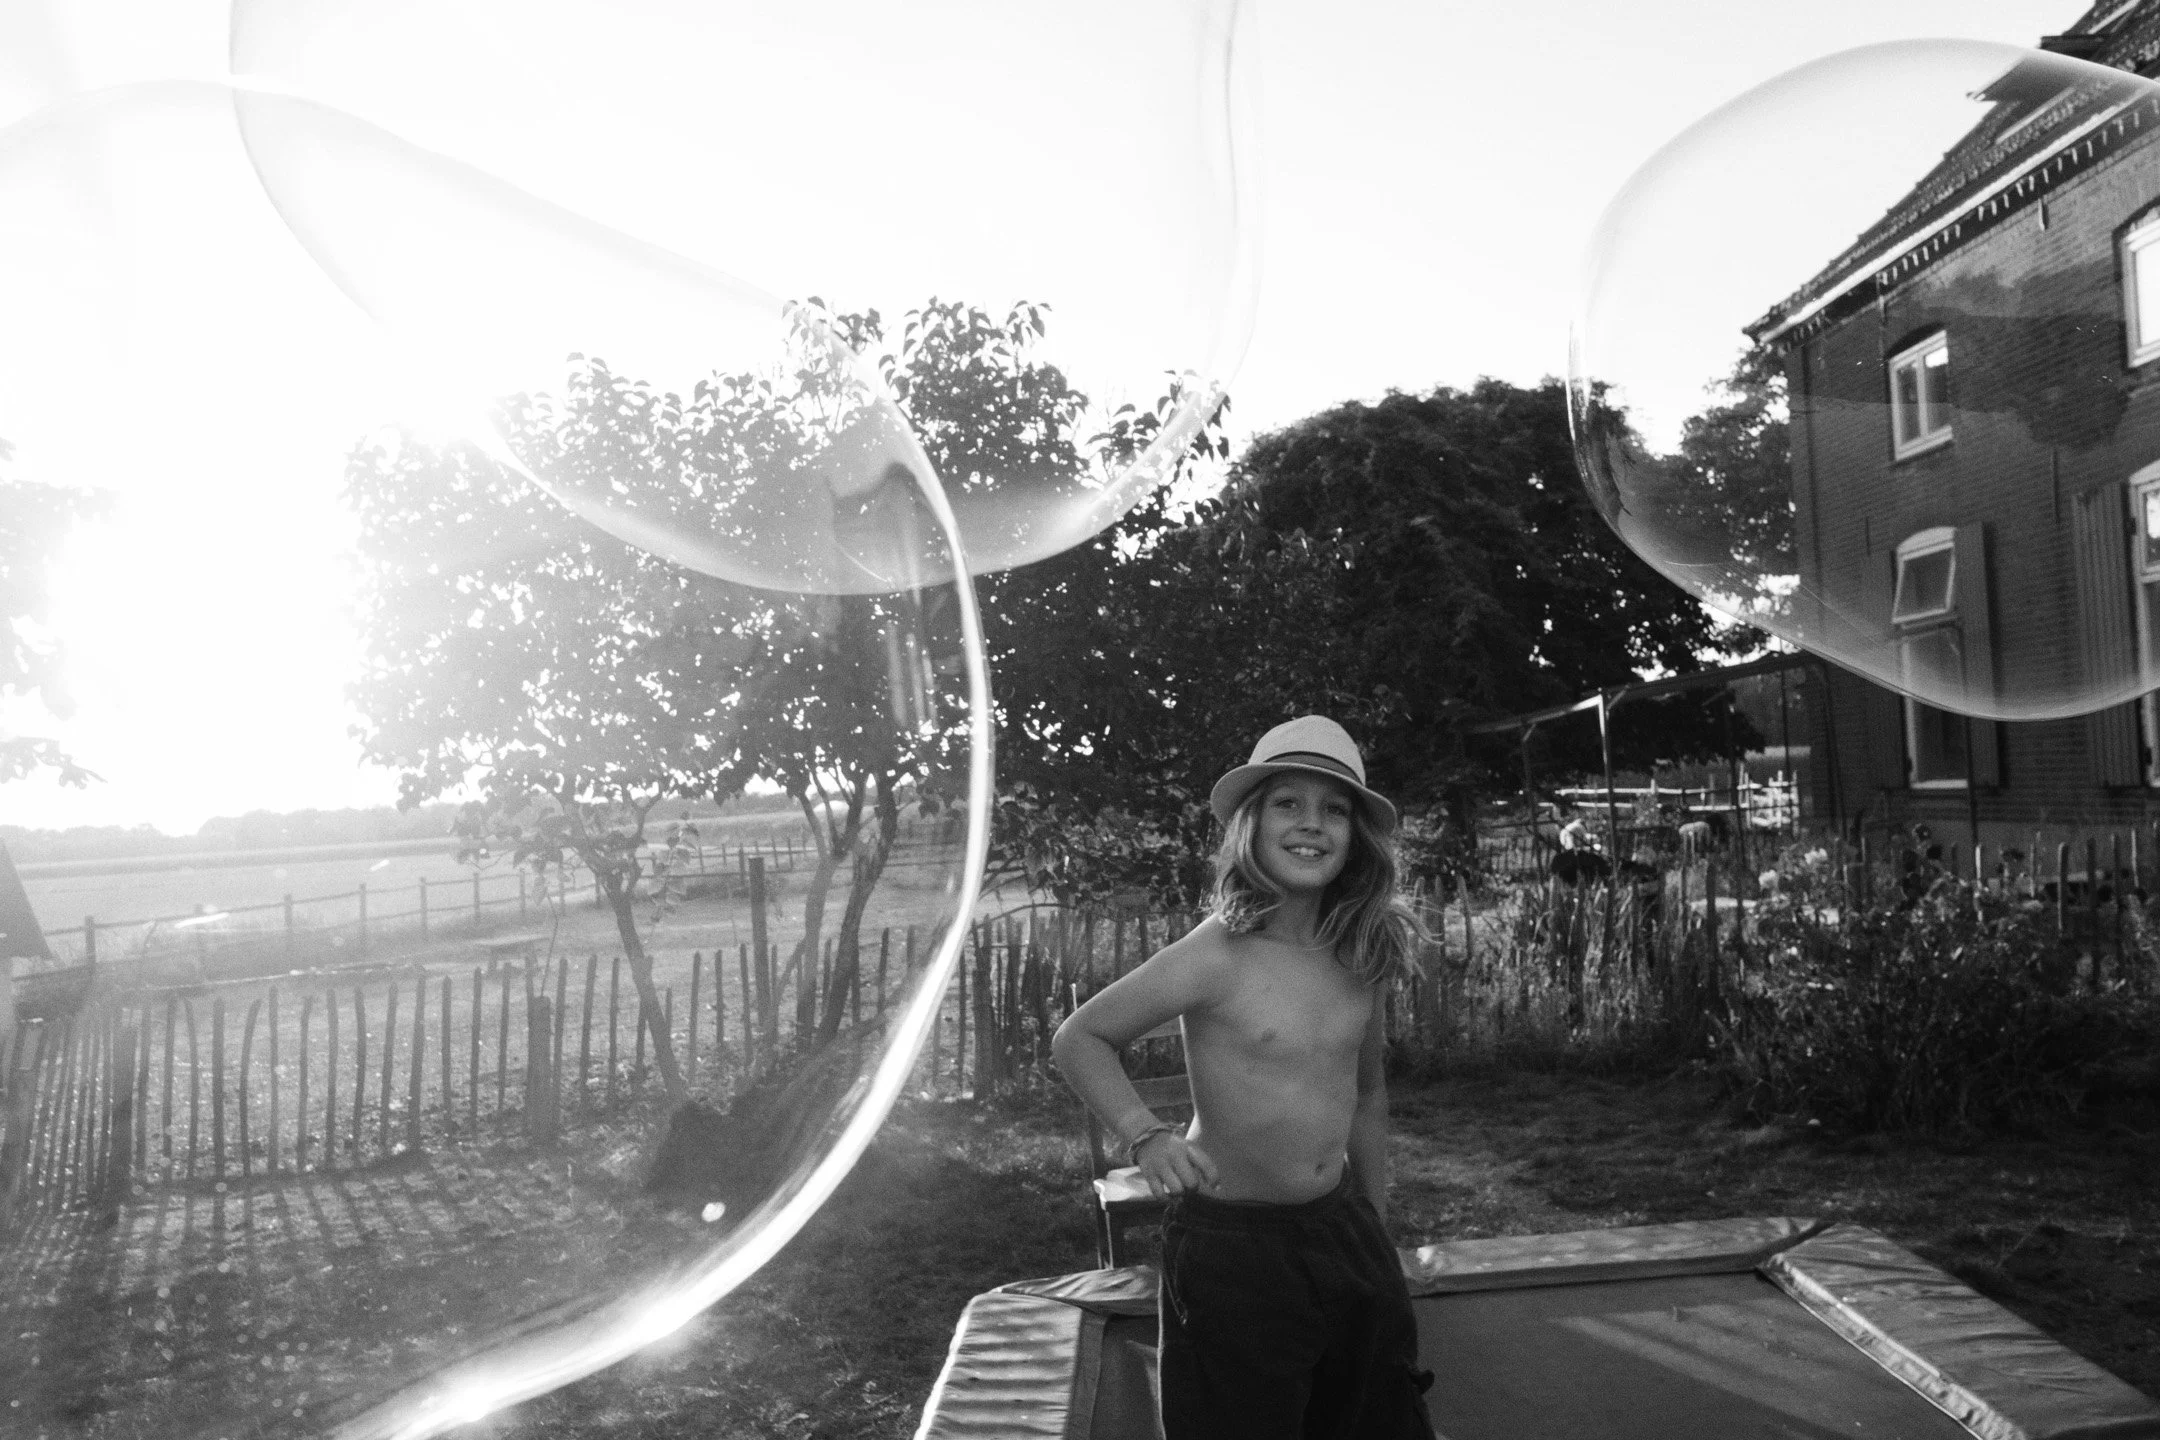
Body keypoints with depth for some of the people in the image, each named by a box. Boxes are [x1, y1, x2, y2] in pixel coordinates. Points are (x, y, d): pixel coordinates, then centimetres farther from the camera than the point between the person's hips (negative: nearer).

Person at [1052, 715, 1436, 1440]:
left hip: (1344, 1229, 6)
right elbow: (1078, 1039, -9)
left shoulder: (1364, 956, -1)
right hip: (1230, 1243, -6)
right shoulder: (1215, 956, -17)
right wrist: (1145, 1135, -23)